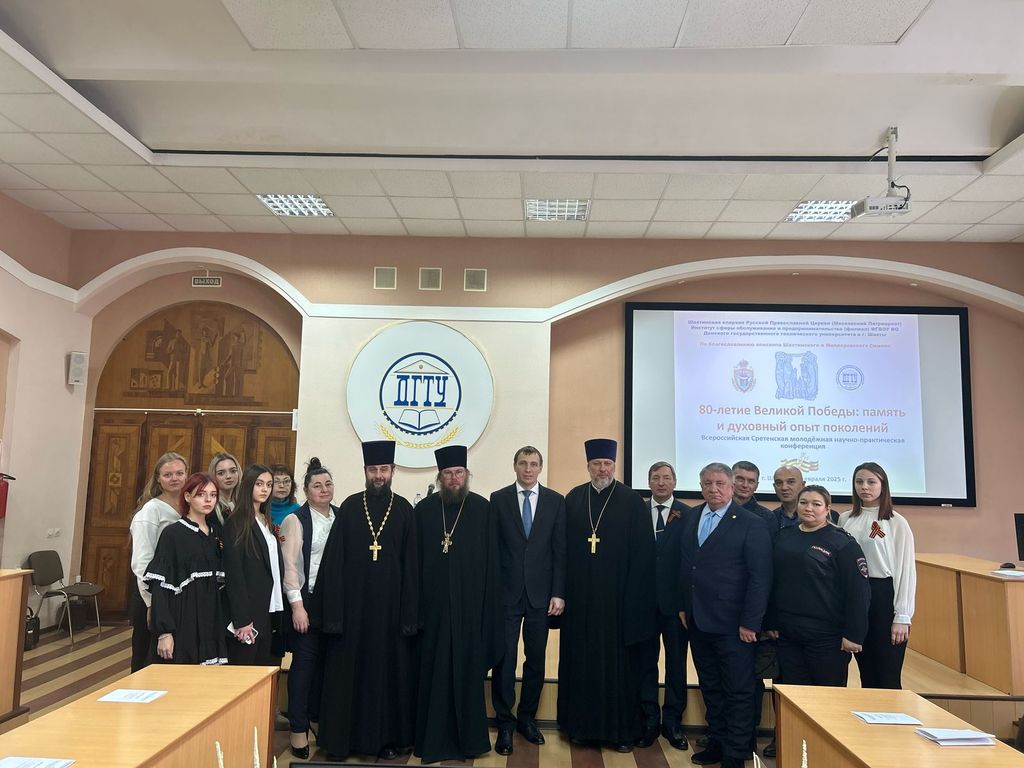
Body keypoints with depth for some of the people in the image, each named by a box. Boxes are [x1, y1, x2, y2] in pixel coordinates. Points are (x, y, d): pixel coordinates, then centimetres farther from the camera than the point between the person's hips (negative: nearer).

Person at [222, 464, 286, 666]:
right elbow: (233, 572, -12)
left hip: (270, 611, 7)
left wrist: (279, 611, 7)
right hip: (248, 613, -7)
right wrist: (241, 620, -17)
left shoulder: (267, 523, 16)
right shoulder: (236, 524, -7)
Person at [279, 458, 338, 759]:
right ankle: (298, 727, 12)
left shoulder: (340, 516, 6)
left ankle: (318, 717, 26)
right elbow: (289, 565, -9)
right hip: (308, 600, -4)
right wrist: (297, 605, -14)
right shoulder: (296, 519, -6)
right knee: (304, 662, 1)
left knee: (326, 661, 10)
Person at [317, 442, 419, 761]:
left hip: (390, 604, 0)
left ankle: (388, 736, 20)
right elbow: (334, 561, -1)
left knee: (389, 669, 7)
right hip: (354, 603, 0)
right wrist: (334, 611, -7)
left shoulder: (404, 510, 1)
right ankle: (345, 736, 21)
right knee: (349, 669, 7)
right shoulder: (350, 507, 2)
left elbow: (411, 565, 0)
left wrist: (409, 614, -5)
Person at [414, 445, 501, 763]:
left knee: (468, 670, 8)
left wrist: (488, 604, -3)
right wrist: (416, 604, -1)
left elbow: (491, 561, 0)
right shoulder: (424, 509, 2)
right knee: (435, 672, 6)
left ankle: (469, 737, 23)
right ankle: (434, 739, 19)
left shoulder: (482, 509, 0)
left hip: (470, 605, 0)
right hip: (434, 605, 1)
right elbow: (415, 561, 2)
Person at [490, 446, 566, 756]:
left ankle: (527, 717, 27)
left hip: (540, 593, 1)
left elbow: (560, 550, 1)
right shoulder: (498, 499, 1)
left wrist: (558, 593, -3)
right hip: (507, 592, -1)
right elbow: (491, 547, 0)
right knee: (505, 659, 3)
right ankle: (505, 724, 16)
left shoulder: (556, 501, 3)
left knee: (536, 660, 10)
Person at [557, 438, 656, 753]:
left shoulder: (632, 500, -3)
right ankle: (582, 724, 23)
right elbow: (564, 547, 6)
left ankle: (622, 728, 18)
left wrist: (634, 596, -9)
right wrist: (563, 590, 1)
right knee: (581, 660, 10)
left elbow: (642, 552, -4)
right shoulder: (573, 499, 5)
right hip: (580, 596, 3)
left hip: (617, 596, -2)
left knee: (618, 662, 5)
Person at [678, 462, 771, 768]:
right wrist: (683, 606, 10)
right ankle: (717, 743, 29)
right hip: (697, 621, 5)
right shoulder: (690, 517, 8)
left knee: (738, 692, 6)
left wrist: (750, 623, -14)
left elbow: (760, 578, -12)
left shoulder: (752, 524, -9)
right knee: (710, 687, 16)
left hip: (732, 624, -5)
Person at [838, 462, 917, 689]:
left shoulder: (897, 522, -5)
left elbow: (906, 570, -5)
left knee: (888, 678, 1)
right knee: (866, 675, 13)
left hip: (884, 597, -4)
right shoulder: (845, 520, 6)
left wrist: (902, 617, -8)